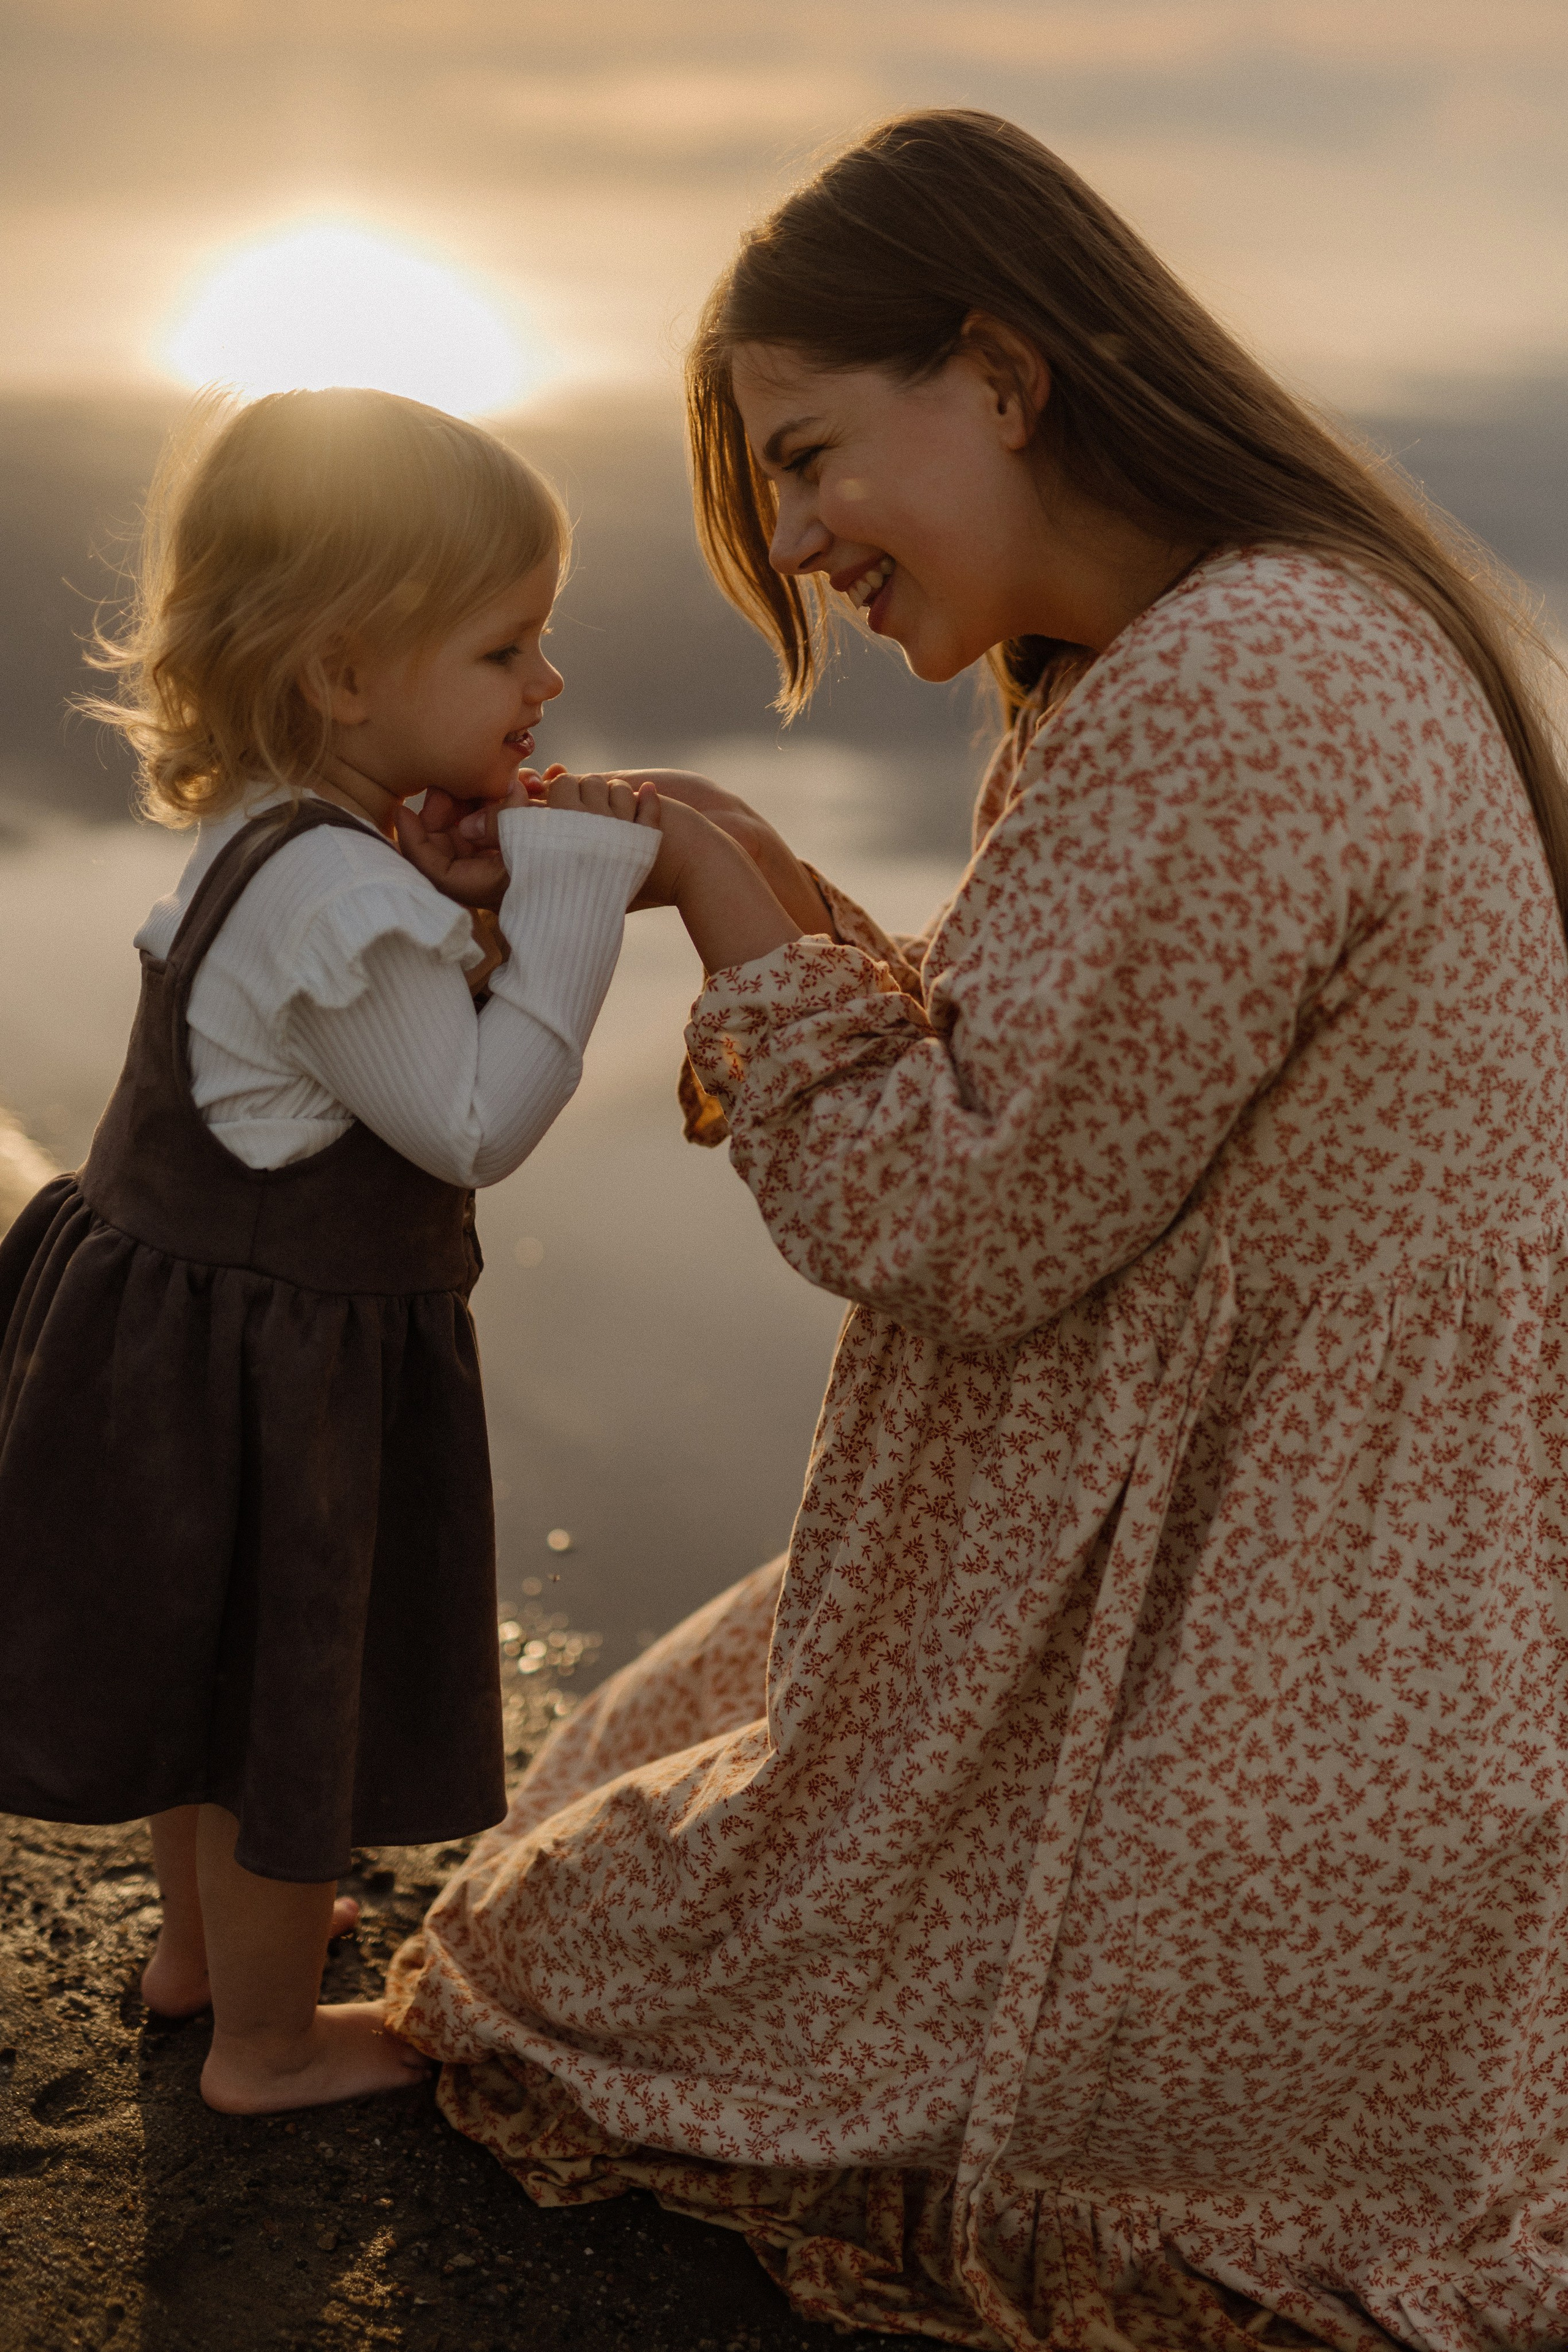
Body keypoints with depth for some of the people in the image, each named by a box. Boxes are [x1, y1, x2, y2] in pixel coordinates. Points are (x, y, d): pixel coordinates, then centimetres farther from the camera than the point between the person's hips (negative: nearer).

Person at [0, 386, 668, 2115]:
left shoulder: (290, 834, 2)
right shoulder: (339, 894, -30)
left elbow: (409, 1047, 10)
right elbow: (477, 1121, -25)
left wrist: (546, 871, -5)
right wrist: (567, 890, -23)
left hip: (196, 1336, 10)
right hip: (263, 1374, -10)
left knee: (224, 1665, 28)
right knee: (286, 1697, 10)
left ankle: (204, 1933, 50)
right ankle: (268, 2036, 31)